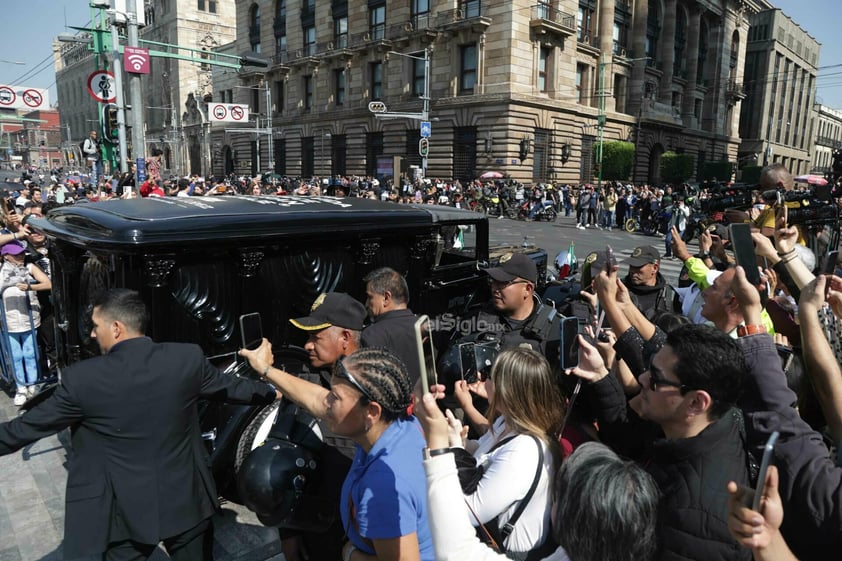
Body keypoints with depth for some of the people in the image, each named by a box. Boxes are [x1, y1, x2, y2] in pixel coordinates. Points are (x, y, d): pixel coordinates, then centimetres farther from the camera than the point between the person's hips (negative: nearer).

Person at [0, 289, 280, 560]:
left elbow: (25, 427, -3)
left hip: (126, 511, -2)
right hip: (186, 501, 2)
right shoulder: (188, 358, -11)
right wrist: (272, 392, 22)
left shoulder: (82, 378, -17)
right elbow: (230, 386, 4)